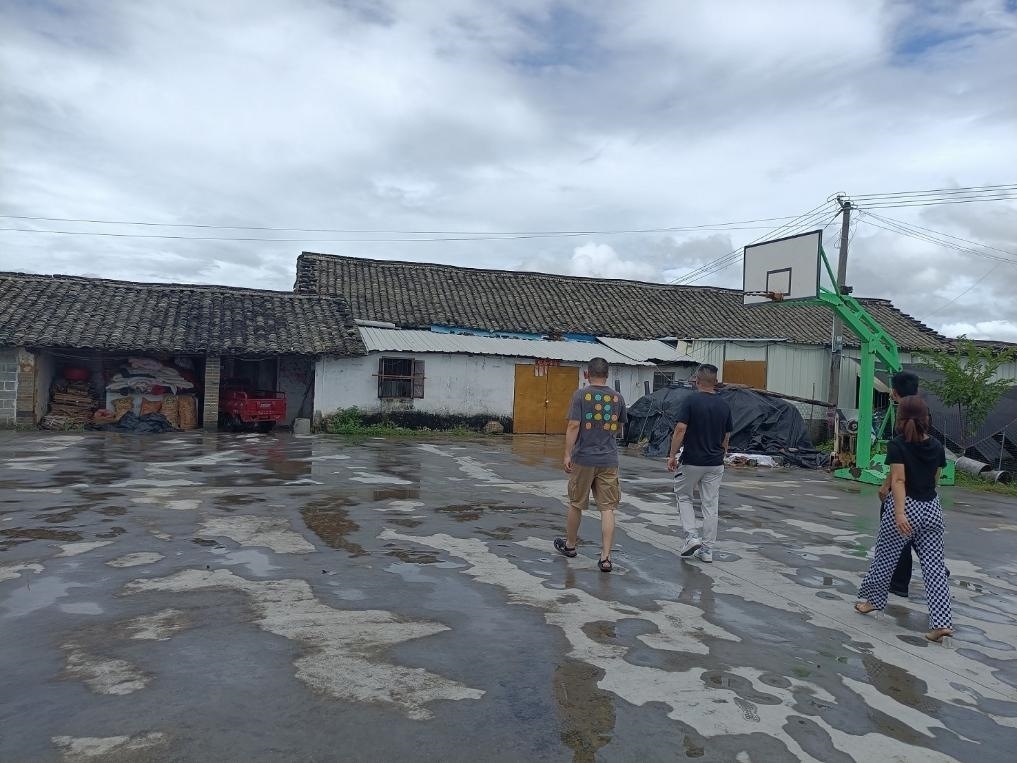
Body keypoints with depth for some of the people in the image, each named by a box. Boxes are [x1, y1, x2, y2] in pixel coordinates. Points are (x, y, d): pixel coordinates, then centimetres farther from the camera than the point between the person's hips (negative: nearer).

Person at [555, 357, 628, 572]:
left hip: (583, 459, -2)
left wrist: (567, 454, -10)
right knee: (608, 508, 2)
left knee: (576, 504, 14)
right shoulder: (617, 398, 5)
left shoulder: (581, 395, -6)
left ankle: (570, 545, 31)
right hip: (609, 460, 2)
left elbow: (573, 426, -13)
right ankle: (606, 557, -1)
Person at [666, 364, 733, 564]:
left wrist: (672, 455, -9)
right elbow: (726, 437, 9)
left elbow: (680, 430, -17)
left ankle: (691, 537, 3)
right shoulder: (724, 406, 3)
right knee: (711, 505, 9)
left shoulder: (690, 400, -11)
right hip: (715, 463, 4)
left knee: (684, 497, 17)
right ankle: (707, 549, 13)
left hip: (691, 461, -4)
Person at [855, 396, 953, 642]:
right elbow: (935, 479, 12)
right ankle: (942, 621, 0)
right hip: (931, 508, 4)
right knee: (934, 564, 5)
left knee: (885, 557, 12)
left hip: (906, 507, -4)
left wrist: (899, 512, -27)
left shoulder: (897, 445, -10)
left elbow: (899, 480, -20)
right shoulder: (936, 446, 4)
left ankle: (873, 599, 27)